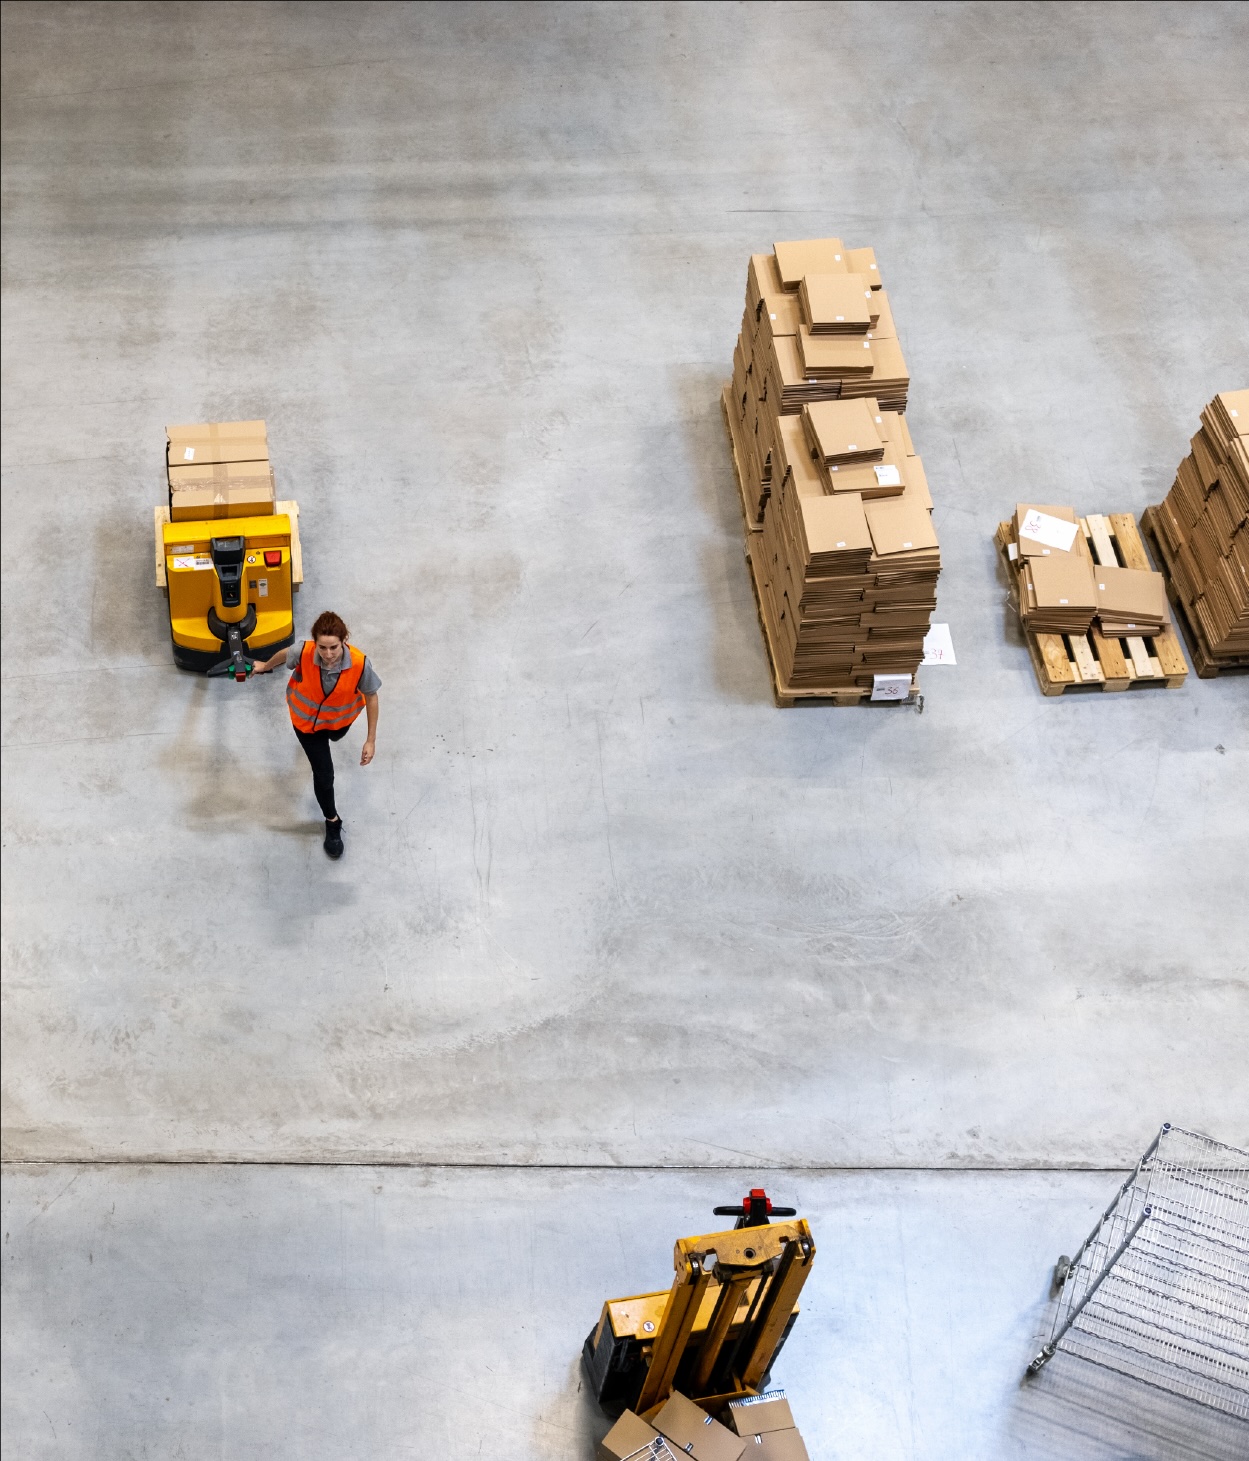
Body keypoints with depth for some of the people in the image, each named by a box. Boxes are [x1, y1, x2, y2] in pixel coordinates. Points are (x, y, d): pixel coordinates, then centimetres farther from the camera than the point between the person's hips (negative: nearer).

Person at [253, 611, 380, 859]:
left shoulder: (360, 663, -39)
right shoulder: (303, 653, -39)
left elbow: (371, 697, -21)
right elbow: (284, 654, -13)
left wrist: (371, 739, -14)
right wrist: (265, 667, 10)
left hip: (340, 717, 1)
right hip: (306, 716, -1)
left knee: (334, 736, 37)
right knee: (323, 773, 4)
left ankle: (326, 735, 77)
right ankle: (332, 821, 32)